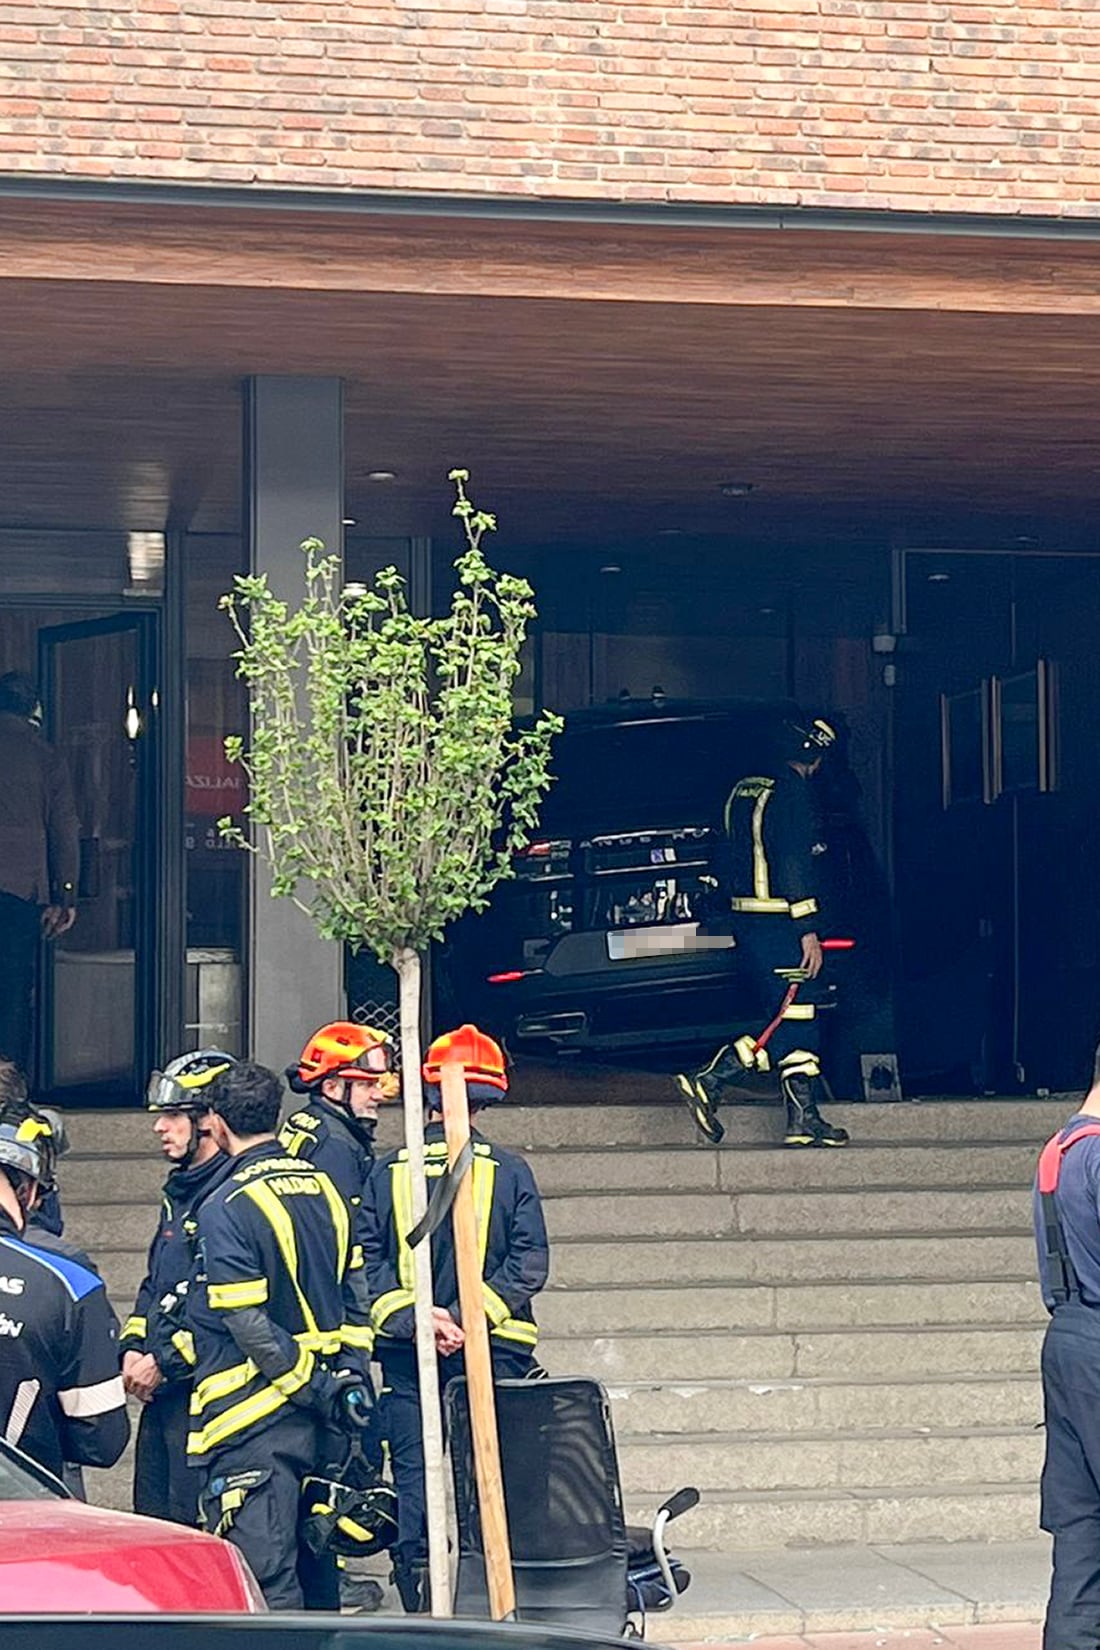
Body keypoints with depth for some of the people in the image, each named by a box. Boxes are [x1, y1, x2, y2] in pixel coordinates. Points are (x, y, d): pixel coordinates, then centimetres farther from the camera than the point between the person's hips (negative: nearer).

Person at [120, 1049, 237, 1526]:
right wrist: (134, 1348, 9)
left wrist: (166, 1361, -17)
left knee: (195, 1527, -9)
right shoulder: (180, 1191, 18)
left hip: (204, 1388, -10)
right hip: (162, 1390, 10)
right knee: (152, 1520, 14)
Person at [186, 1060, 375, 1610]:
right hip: (317, 1420, 8)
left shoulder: (224, 1208, -12)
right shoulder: (323, 1188, 12)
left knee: (266, 1580, -7)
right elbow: (350, 1301, 14)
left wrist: (318, 1392, -12)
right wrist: (349, 1378, 12)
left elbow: (249, 1327, -17)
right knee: (313, 1561, 16)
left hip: (255, 1416, -8)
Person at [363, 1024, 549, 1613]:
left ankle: (423, 1613, 5)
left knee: (414, 1483, 4)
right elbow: (529, 1262, -7)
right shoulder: (509, 1172, 1)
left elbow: (367, 1263, -3)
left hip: (406, 1357, 1)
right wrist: (472, 1317, -11)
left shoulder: (387, 1173, 4)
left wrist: (413, 1317, -9)